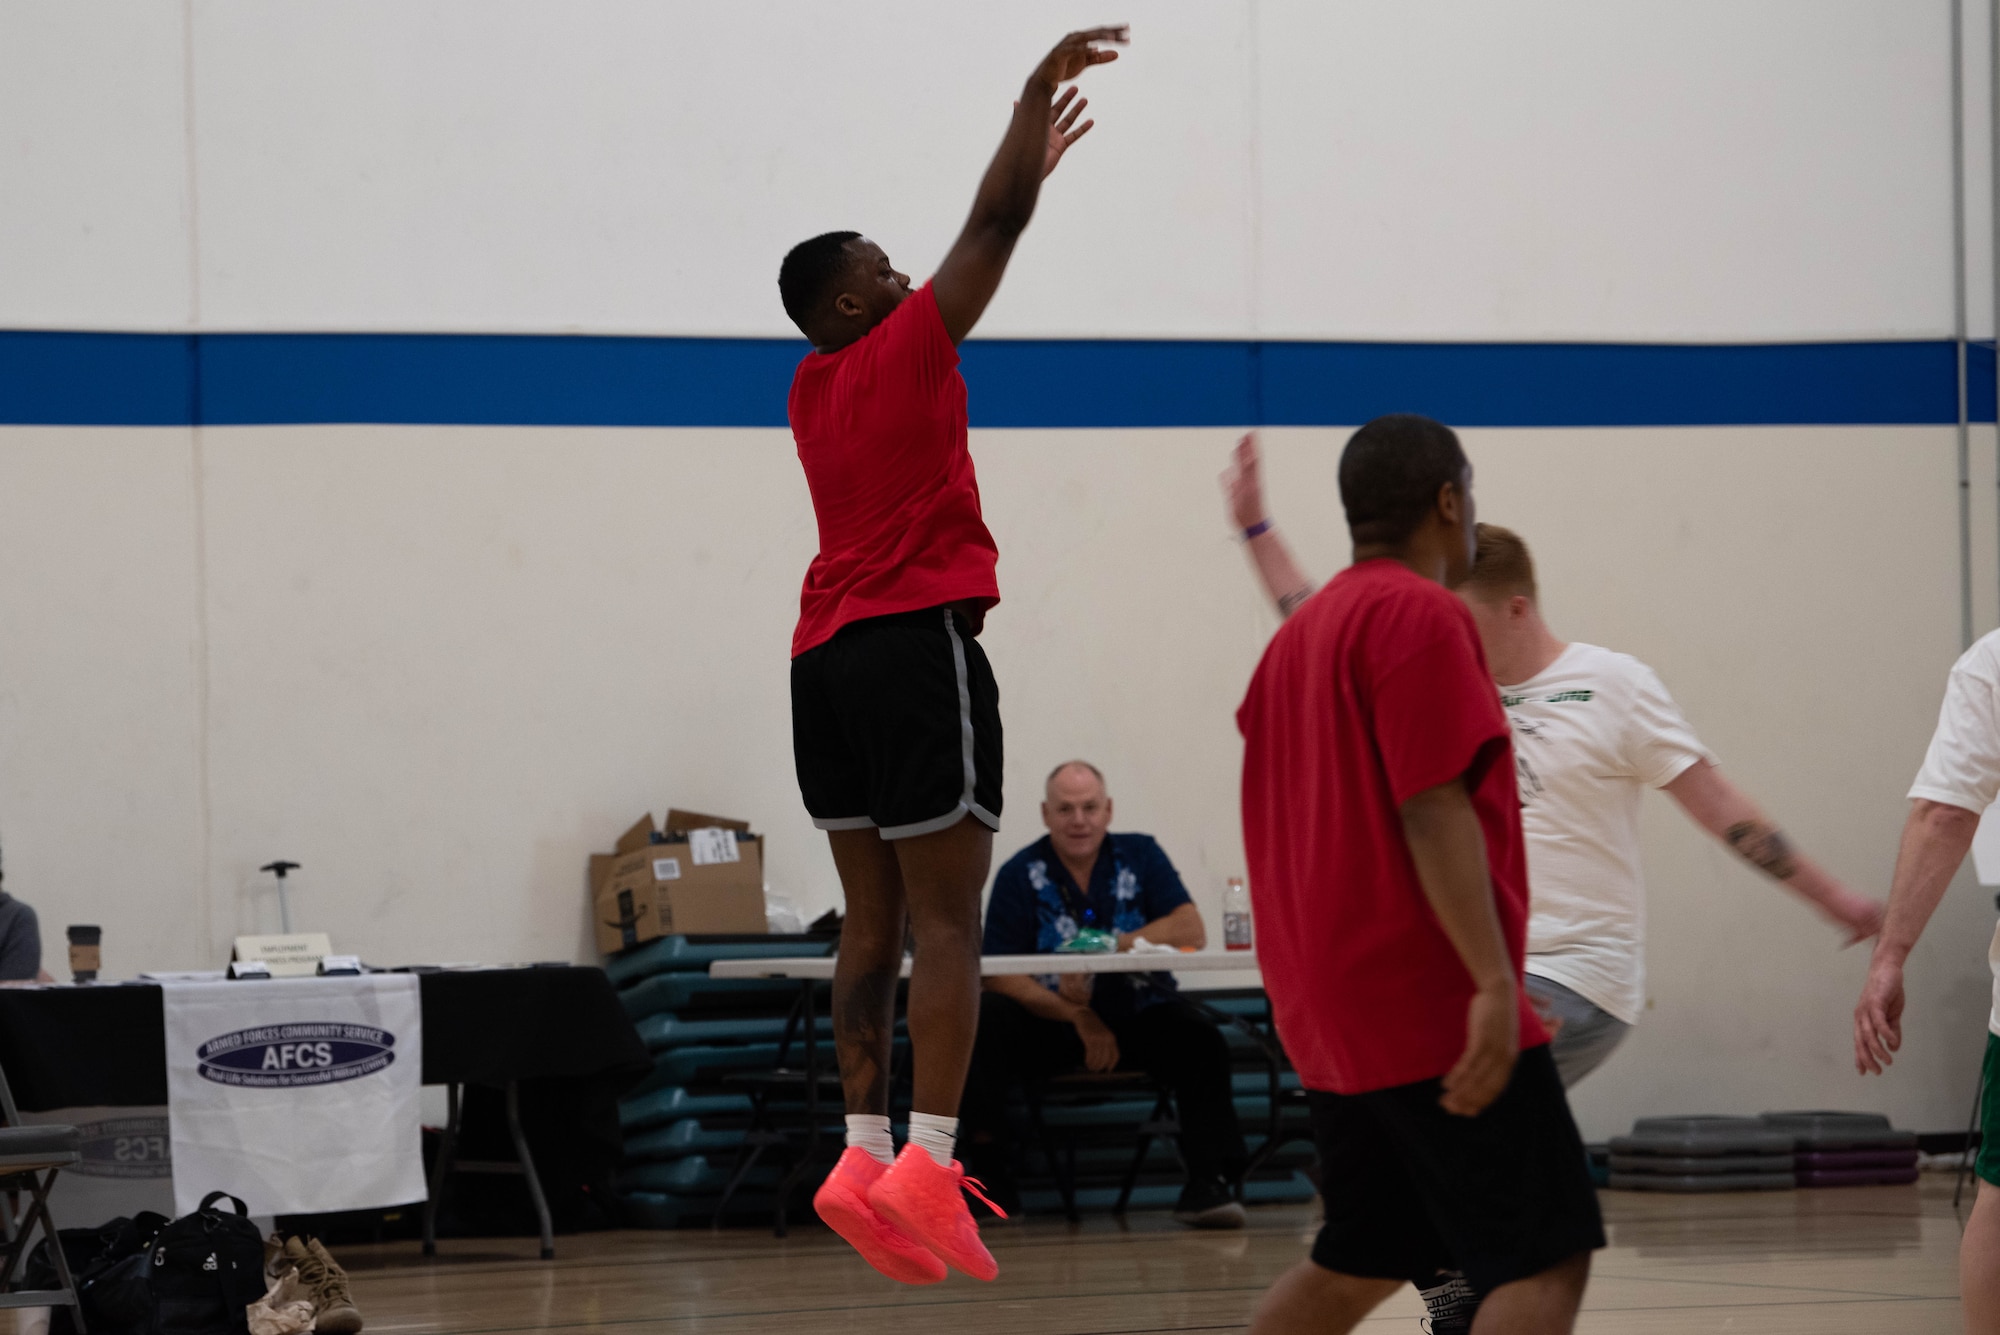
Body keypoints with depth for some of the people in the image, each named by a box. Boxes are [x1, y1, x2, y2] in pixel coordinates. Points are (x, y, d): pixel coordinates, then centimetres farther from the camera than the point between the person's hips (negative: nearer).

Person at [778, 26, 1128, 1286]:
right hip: (917, 642, -8)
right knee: (947, 920, -10)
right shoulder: (899, 353, -3)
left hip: (829, 658, 8)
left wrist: (1036, 156, 36)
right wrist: (1040, 90, 2)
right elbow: (994, 226, -5)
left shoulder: (816, 387, 18)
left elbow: (983, 239, 30)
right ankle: (929, 1160, -18)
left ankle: (866, 1154, 0)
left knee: (875, 922, 7)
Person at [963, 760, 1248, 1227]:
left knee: (1200, 1042, -30)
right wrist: (1080, 1018, -20)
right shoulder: (1020, 875, 2)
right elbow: (1000, 977, -7)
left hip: (1137, 1018, 1)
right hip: (1050, 1022, -1)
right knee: (984, 1019, -30)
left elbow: (1191, 931, -6)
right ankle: (987, 1168, -19)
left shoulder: (1140, 856, 7)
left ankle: (1209, 1182, -25)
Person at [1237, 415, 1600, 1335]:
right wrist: (1495, 981, -23)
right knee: (1547, 1260, -11)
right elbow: (1434, 809, -19)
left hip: (1332, 1012, 10)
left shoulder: (1304, 629, 18)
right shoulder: (1422, 615, -10)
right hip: (1432, 1007, -10)